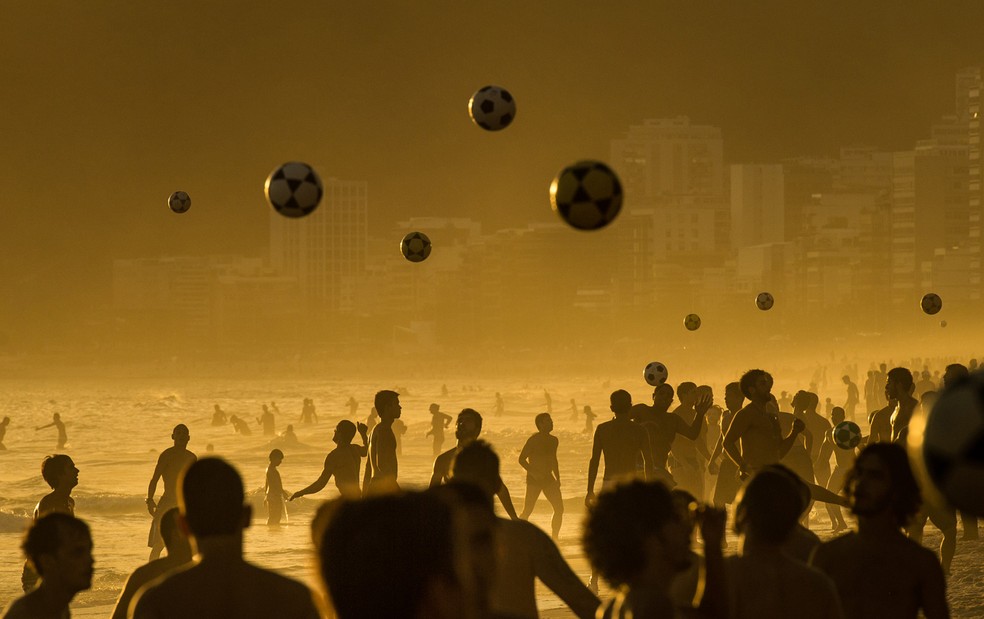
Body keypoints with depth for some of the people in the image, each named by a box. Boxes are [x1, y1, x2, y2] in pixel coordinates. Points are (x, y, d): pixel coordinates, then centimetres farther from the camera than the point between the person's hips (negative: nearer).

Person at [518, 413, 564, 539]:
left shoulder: (553, 440, 10)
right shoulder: (533, 440, -11)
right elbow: (522, 459, -11)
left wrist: (557, 479, 16)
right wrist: (533, 473, -20)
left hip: (548, 478, 6)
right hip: (534, 480, -6)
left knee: (559, 509, 0)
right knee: (527, 511, -7)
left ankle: (555, 538, 10)